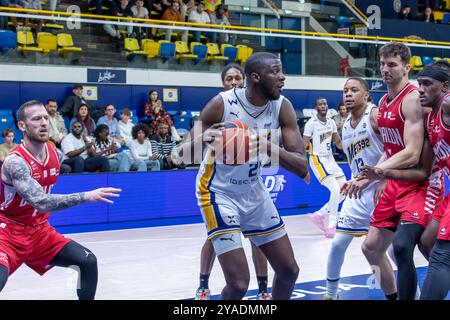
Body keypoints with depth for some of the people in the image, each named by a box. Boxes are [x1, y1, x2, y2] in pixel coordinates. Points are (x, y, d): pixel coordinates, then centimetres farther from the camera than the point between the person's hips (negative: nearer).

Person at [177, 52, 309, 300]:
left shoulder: (282, 107, -12)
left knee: (289, 270, 11)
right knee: (238, 284, -14)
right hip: (219, 193, -5)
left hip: (254, 192, 5)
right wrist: (203, 139, -40)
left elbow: (302, 168, -17)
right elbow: (183, 152, -17)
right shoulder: (222, 103, -22)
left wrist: (268, 147, -36)